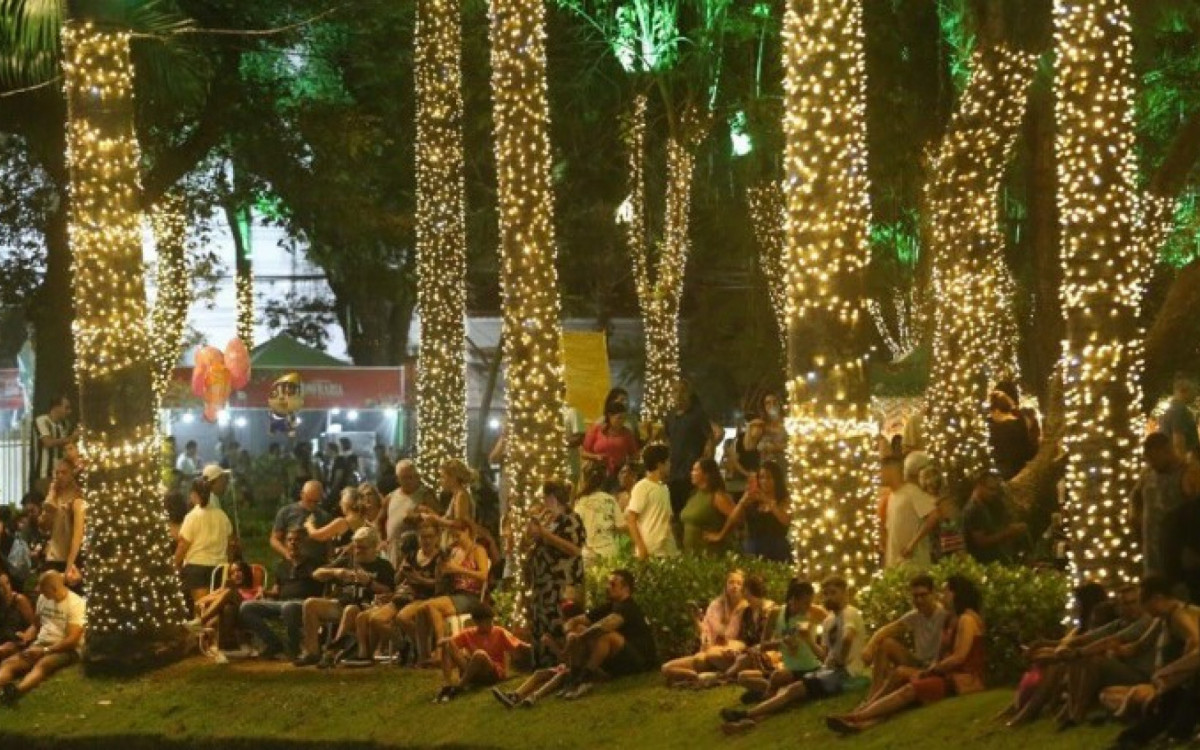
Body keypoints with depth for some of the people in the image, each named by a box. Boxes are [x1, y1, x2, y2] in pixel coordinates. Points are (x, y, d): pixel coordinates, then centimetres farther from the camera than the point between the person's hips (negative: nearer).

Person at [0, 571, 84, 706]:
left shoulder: (75, 604, -10)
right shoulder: (43, 598, 12)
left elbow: (72, 640, -16)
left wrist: (45, 651, -20)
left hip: (65, 649, -7)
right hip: (40, 645, 7)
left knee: (43, 664, -39)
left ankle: (17, 691, -67)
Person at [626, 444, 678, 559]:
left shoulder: (664, 488, 15)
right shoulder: (642, 488, -8)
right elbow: (630, 519, -12)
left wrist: (675, 548, 12)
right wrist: (641, 548, -17)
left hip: (668, 552, 7)